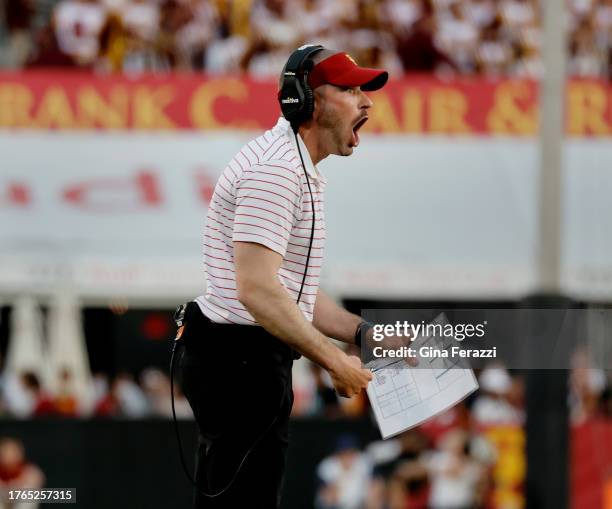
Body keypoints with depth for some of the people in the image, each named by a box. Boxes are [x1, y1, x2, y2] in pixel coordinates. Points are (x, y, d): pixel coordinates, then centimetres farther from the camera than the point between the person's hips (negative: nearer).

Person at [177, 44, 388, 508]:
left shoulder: (301, 171, 19)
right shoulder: (276, 169, -16)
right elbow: (257, 290, -25)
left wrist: (365, 333, 13)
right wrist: (334, 360, -21)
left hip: (249, 361, 11)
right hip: (239, 362, -11)